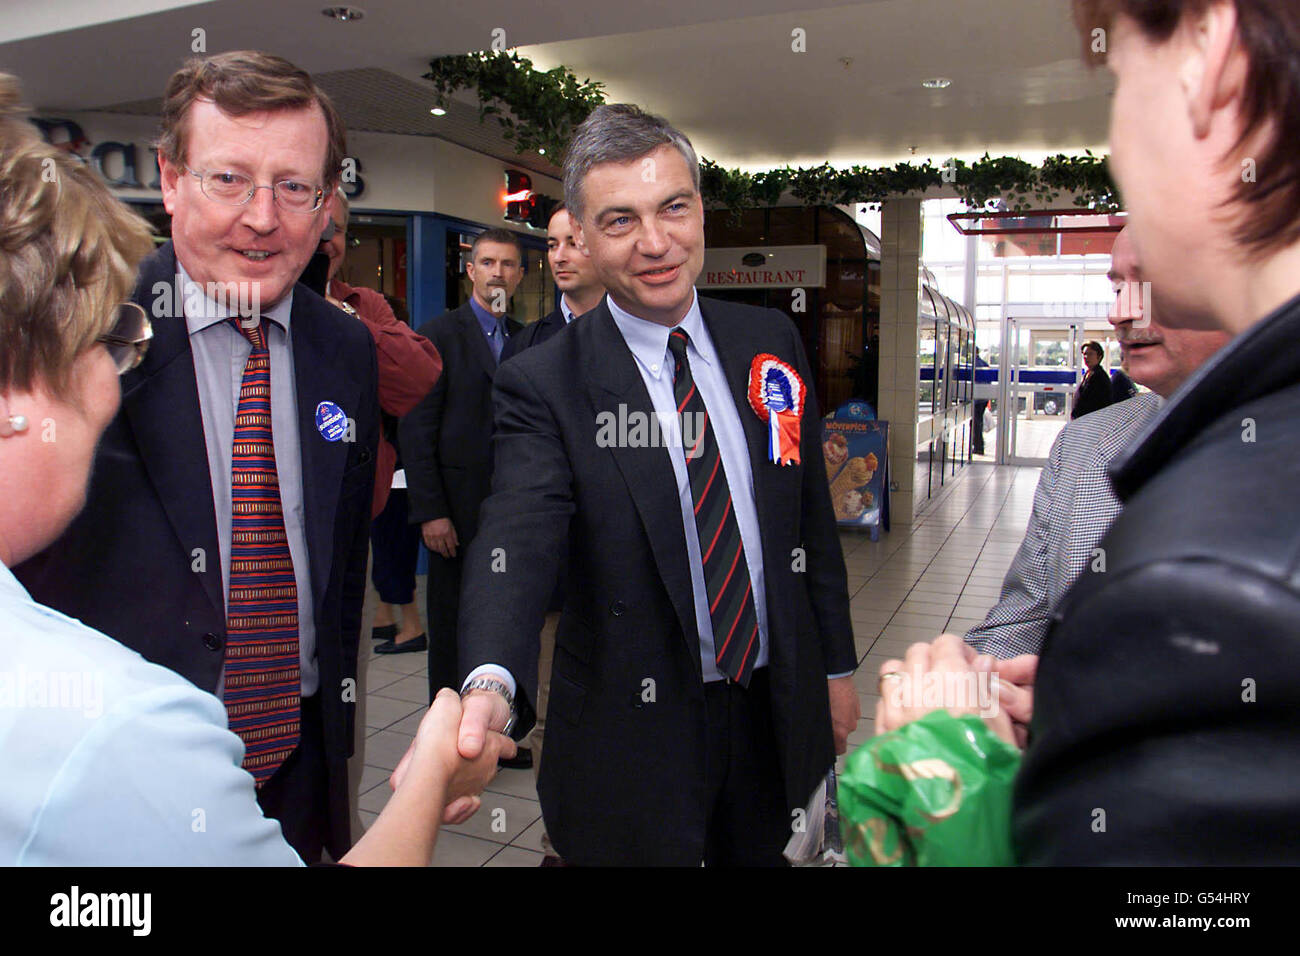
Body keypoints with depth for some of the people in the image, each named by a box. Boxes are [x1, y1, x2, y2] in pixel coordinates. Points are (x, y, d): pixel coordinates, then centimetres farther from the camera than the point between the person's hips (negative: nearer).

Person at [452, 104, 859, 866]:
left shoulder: (772, 342, -1)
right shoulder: (543, 385, -15)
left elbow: (812, 516, 4)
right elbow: (517, 543, -29)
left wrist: (837, 667, 8)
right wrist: (490, 683, -48)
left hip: (775, 710, 5)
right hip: (636, 734, -4)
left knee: (760, 856, 24)